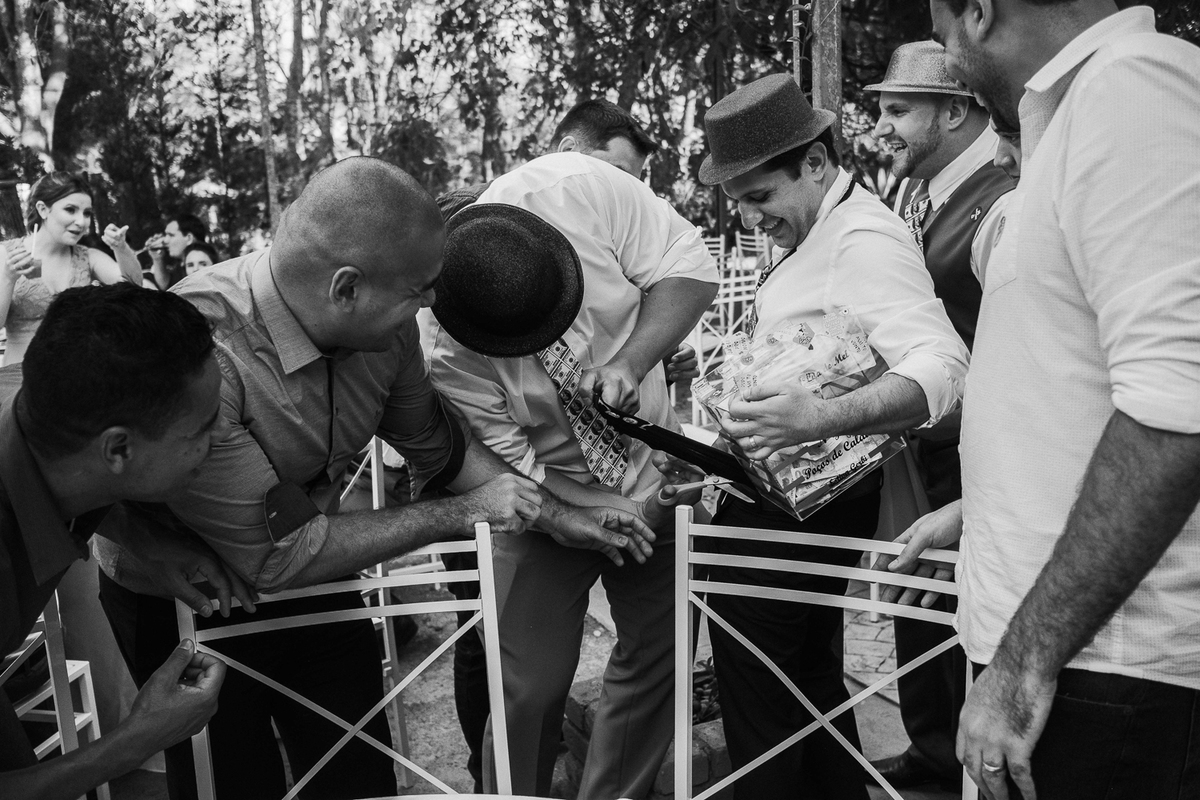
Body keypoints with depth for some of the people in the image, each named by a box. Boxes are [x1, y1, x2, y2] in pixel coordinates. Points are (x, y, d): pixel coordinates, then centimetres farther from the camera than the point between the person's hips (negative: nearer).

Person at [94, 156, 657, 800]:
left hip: (315, 583, 5)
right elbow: (275, 555, -31)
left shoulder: (384, 328, -17)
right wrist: (458, 516, -25)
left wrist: (558, 517, -1)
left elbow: (438, 445, 3)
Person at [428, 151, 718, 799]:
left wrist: (628, 362, -31)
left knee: (658, 658, 13)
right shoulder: (444, 354, -29)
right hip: (553, 501, -3)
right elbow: (511, 469, -18)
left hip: (655, 470, 3)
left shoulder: (577, 188, -28)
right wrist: (609, 516, -26)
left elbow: (689, 267, -17)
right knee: (530, 687, -3)